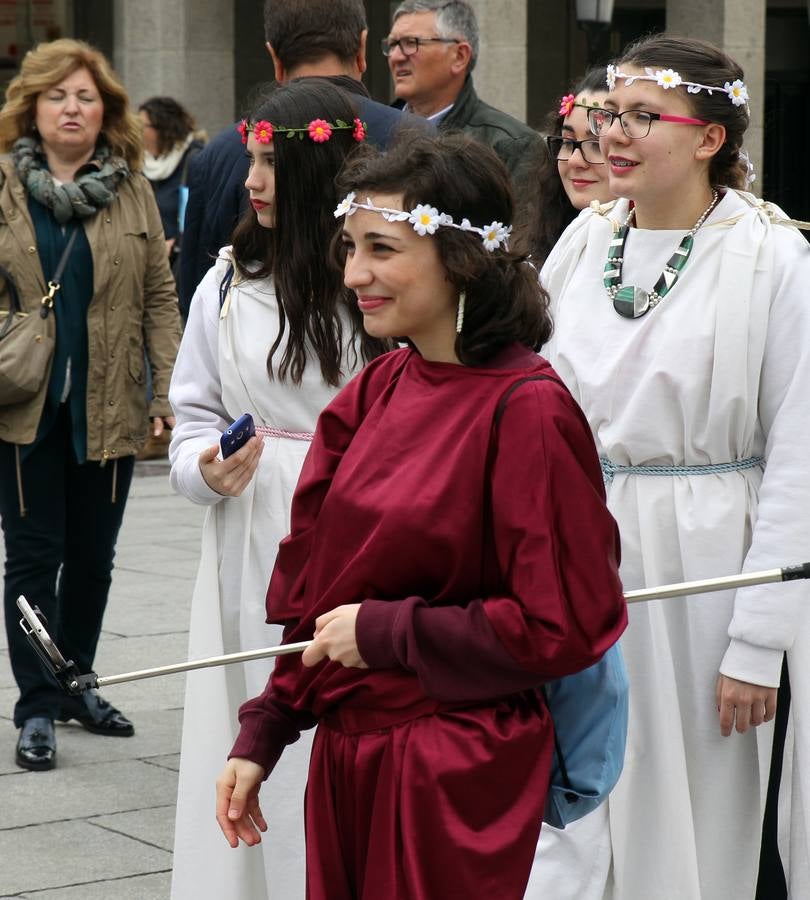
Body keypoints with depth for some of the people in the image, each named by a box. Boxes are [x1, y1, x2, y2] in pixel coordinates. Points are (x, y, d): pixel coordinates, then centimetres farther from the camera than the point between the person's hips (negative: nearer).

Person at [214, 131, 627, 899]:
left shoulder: (525, 410, -16)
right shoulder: (373, 392, 5)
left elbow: (562, 628, -16)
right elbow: (311, 592, 12)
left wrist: (386, 632, -14)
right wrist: (260, 739, 8)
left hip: (454, 778, -6)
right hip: (343, 753, 7)